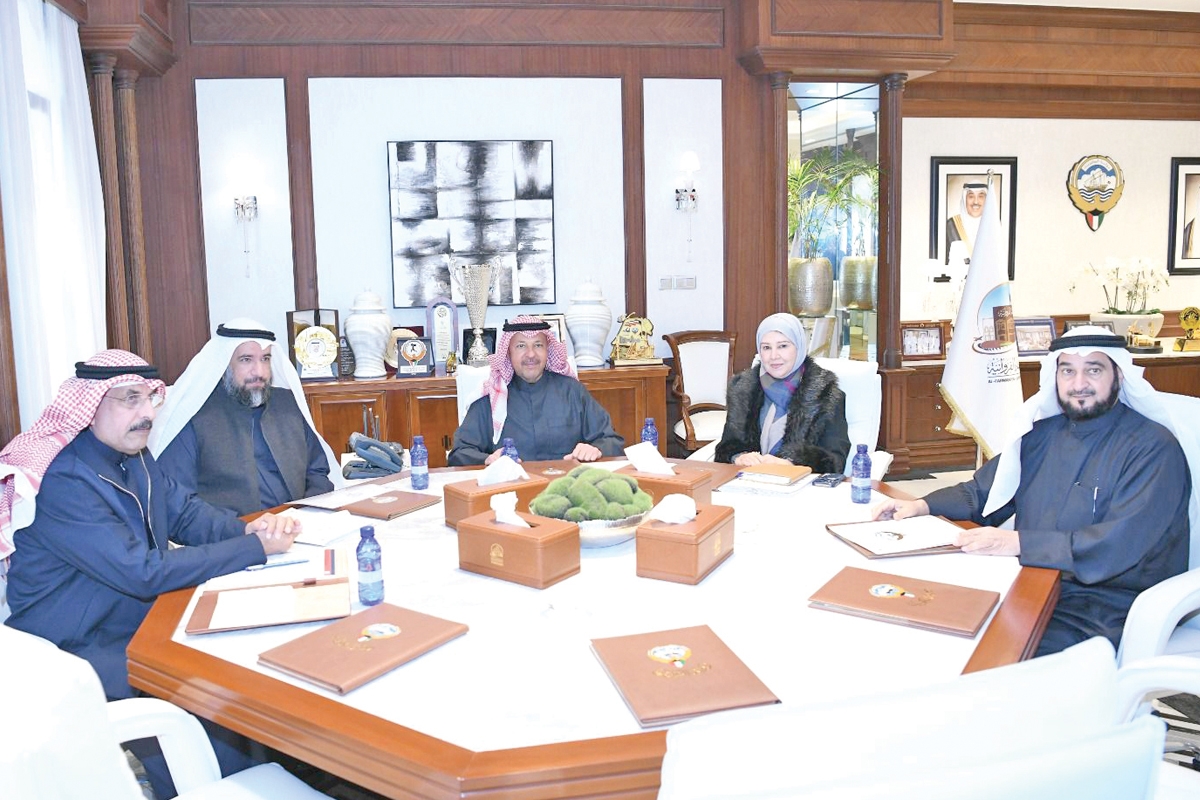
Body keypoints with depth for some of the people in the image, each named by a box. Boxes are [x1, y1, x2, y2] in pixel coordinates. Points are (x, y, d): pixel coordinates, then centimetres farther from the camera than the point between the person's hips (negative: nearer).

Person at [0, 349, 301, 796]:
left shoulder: (132, 455, 4)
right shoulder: (61, 480, -25)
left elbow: (184, 511, 9)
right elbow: (144, 572, -29)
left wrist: (247, 529, -13)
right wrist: (255, 550, -25)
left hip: (142, 624, 8)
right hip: (79, 656, -8)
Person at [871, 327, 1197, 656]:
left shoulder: (1153, 448, -9)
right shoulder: (1043, 434, 12)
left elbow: (1120, 545, -22)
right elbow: (981, 493, 20)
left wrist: (1019, 543, -28)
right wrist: (922, 505, 1)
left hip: (1103, 609, -6)